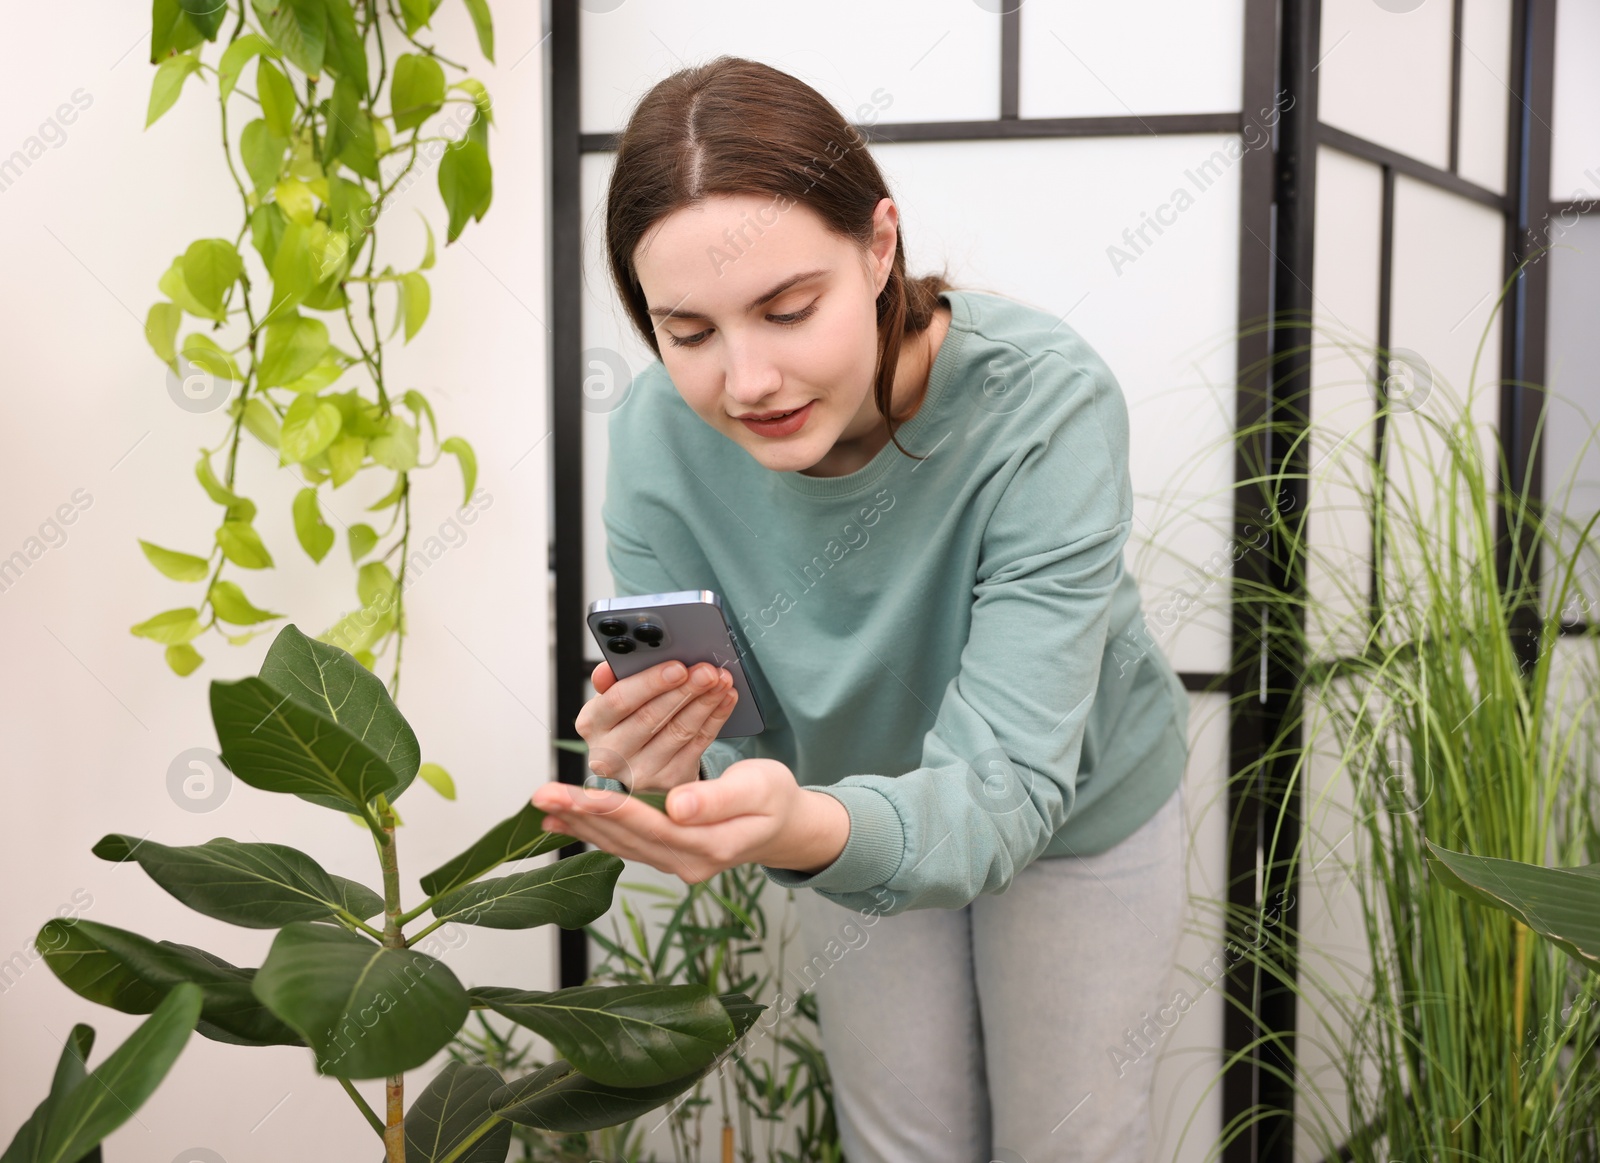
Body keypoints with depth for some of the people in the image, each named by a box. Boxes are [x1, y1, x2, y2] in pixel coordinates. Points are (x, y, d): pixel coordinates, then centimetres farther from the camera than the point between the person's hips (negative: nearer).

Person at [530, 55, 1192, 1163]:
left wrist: (812, 830, -60)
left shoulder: (1046, 399, -36)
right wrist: (669, 776, -46)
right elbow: (717, 754, -21)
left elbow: (1008, 780, -39)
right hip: (862, 810, 3)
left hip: (1078, 808, -2)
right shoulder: (656, 440, -26)